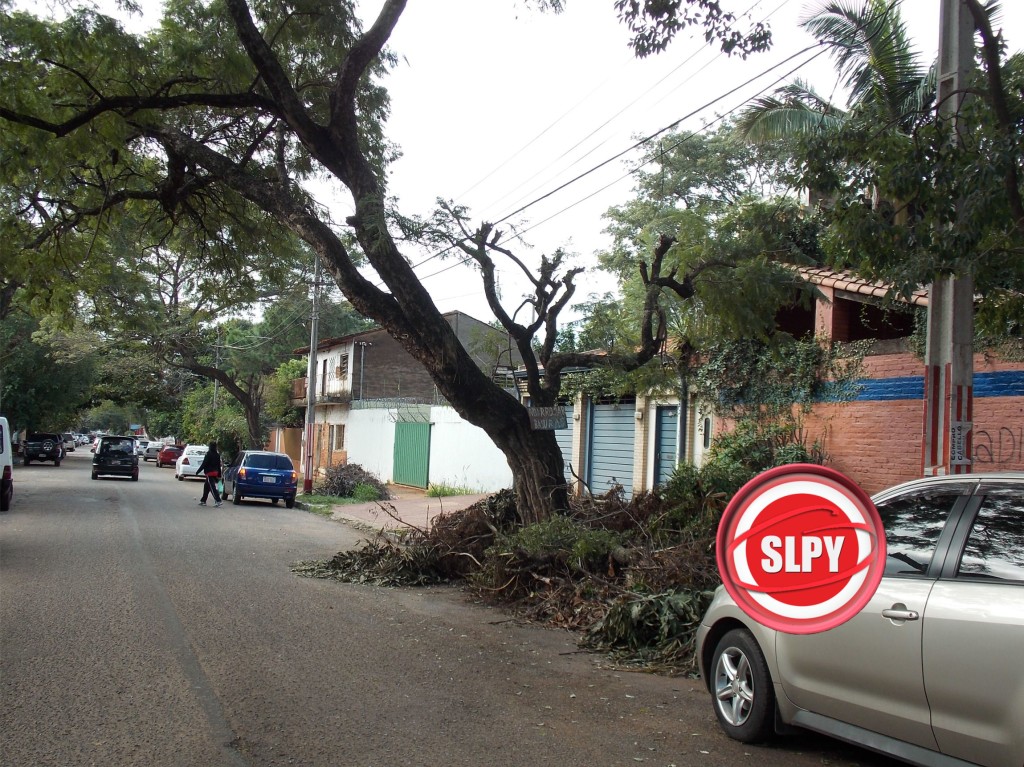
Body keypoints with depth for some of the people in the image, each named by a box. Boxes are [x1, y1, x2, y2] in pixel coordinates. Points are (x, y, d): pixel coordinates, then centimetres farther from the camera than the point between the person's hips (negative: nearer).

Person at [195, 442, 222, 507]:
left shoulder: (209, 454, -13)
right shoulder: (217, 455, 9)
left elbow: (204, 464, -14)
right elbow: (219, 466, 15)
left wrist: (198, 471, -8)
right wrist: (219, 475, 20)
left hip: (209, 473, -8)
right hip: (215, 472, 8)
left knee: (212, 487, -10)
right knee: (206, 486, 18)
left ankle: (218, 501, -17)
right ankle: (203, 501, 23)